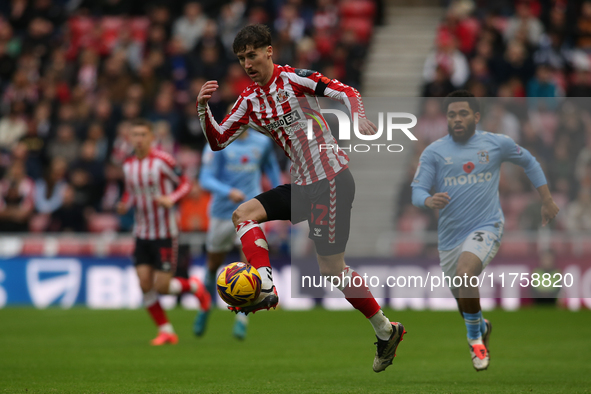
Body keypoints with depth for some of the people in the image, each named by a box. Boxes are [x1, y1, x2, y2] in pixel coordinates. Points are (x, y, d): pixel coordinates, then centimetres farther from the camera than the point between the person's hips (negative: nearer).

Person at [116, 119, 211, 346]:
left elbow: (184, 184, -6)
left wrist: (171, 199, -24)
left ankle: (194, 286, 24)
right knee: (145, 286, -3)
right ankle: (166, 331, 10)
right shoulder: (128, 166, 6)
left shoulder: (162, 161, -12)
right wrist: (124, 205, -3)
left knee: (162, 287, -7)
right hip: (142, 233, 5)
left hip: (165, 233, -5)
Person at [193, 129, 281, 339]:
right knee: (213, 265, 14)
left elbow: (271, 167, 23)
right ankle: (205, 308, 38)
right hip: (223, 212, -1)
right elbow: (206, 179, -14)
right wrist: (229, 192, -31)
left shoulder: (262, 142, 3)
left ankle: (241, 320, -8)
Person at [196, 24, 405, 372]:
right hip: (303, 184, 8)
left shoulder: (294, 79, -9)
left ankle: (386, 330, 5)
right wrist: (204, 107, -3)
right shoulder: (250, 101, 12)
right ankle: (266, 287, -17)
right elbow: (218, 141, 12)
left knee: (332, 268, -8)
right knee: (244, 214, -3)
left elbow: (347, 92, -14)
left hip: (331, 177, -8)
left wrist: (360, 118, -33)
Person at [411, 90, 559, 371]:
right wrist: (429, 201, -28)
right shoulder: (434, 152, -1)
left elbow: (529, 163, 17)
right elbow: (417, 190, -5)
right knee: (462, 298, 14)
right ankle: (481, 326, 50)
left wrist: (547, 201, 16)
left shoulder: (497, 144, 0)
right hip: (450, 234, 3)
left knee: (464, 275, -31)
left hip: (486, 227, -3)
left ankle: (475, 336, -9)